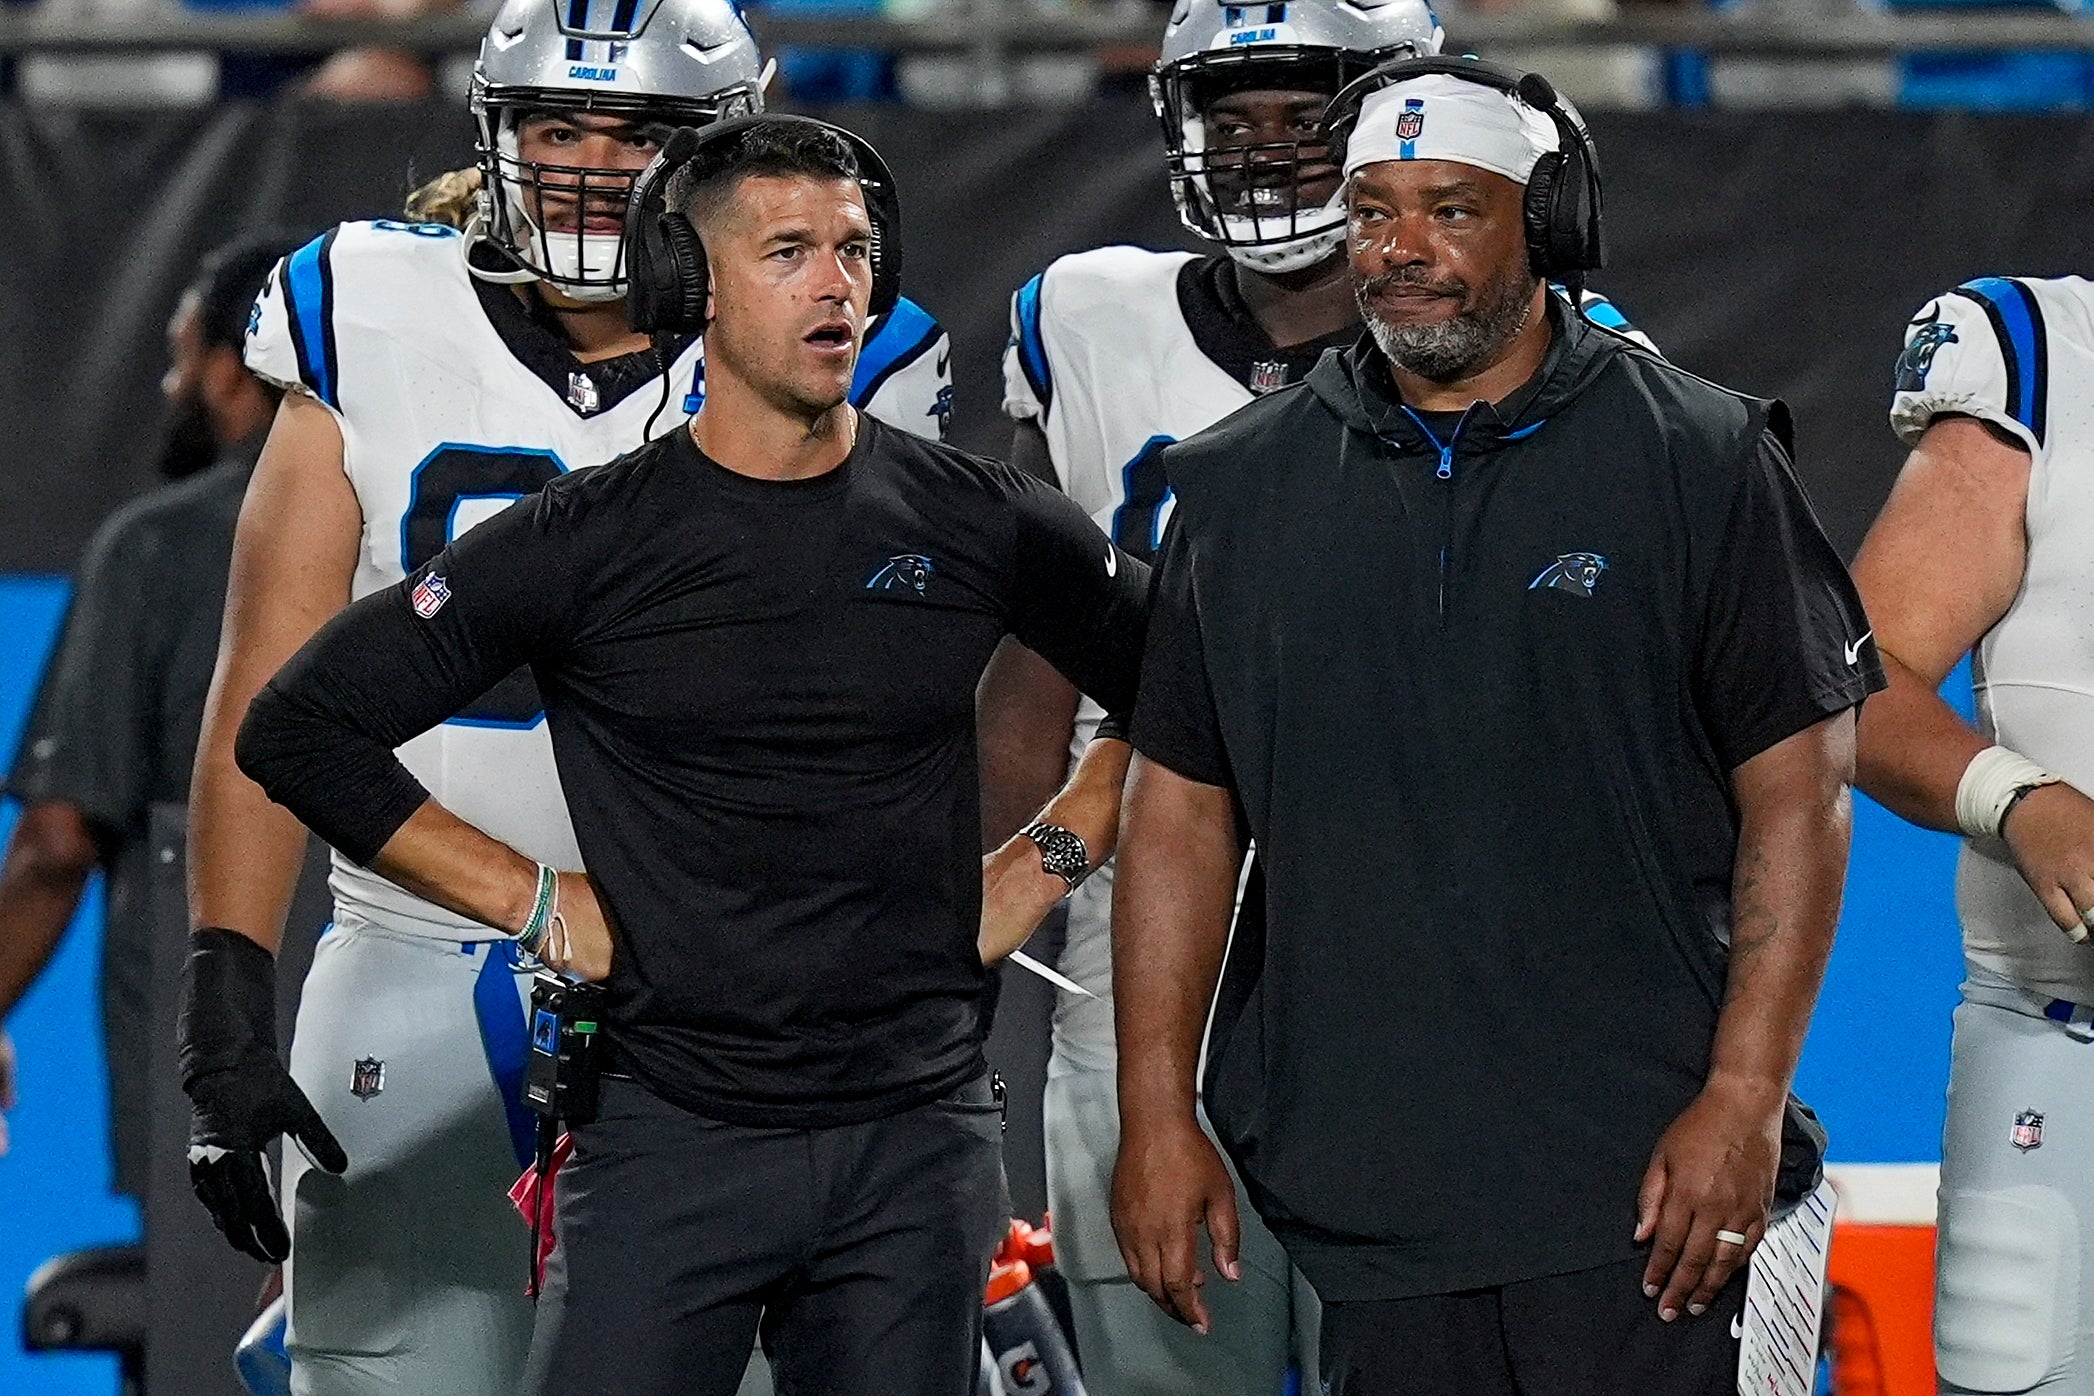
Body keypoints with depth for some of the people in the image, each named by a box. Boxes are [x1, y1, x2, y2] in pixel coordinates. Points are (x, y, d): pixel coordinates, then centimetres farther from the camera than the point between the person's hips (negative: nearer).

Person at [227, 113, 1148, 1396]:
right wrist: (533, 903, -1)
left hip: (920, 1136, 2)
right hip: (676, 1133, -2)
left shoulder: (980, 527, 5)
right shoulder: (590, 543, -1)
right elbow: (304, 727, 2)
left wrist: (1046, 866, 9)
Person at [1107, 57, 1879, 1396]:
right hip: (1359, 1175, 3)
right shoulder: (1244, 488, 9)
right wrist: (1156, 1112, 6)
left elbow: (1797, 796, -2)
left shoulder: (1700, 466, 0)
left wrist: (1743, 1100, -9)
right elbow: (1181, 808, 12)